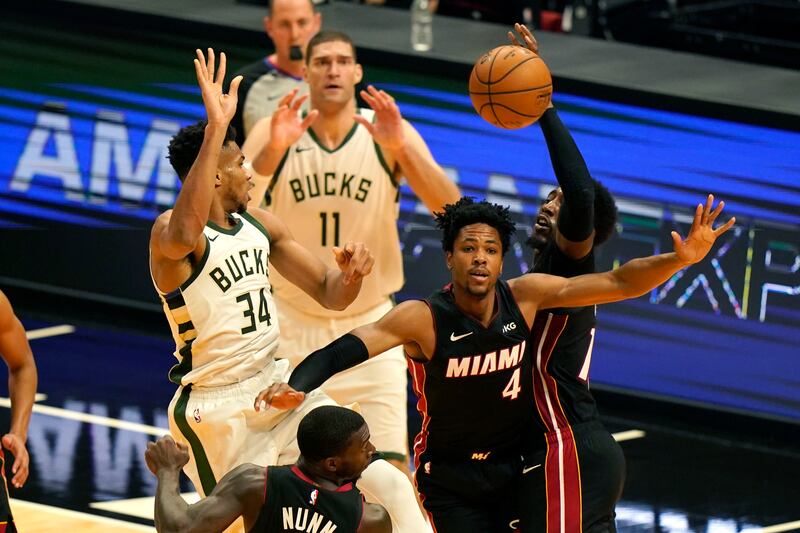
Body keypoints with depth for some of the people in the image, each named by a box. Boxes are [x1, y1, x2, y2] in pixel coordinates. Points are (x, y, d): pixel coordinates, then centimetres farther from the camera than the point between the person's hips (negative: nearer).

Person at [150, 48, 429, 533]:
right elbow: (185, 236, -45)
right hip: (215, 411, -7)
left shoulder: (261, 224, 7)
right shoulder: (170, 232, -17)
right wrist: (216, 128, -49)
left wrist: (350, 274, -14)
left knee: (390, 489, -4)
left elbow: (328, 293, 13)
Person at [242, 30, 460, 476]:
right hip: (293, 322, 1)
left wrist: (400, 148, -34)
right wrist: (271, 151, -37)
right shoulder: (274, 134, -8)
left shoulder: (388, 132, -9)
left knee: (390, 465, -10)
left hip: (369, 322, -1)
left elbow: (452, 211, -20)